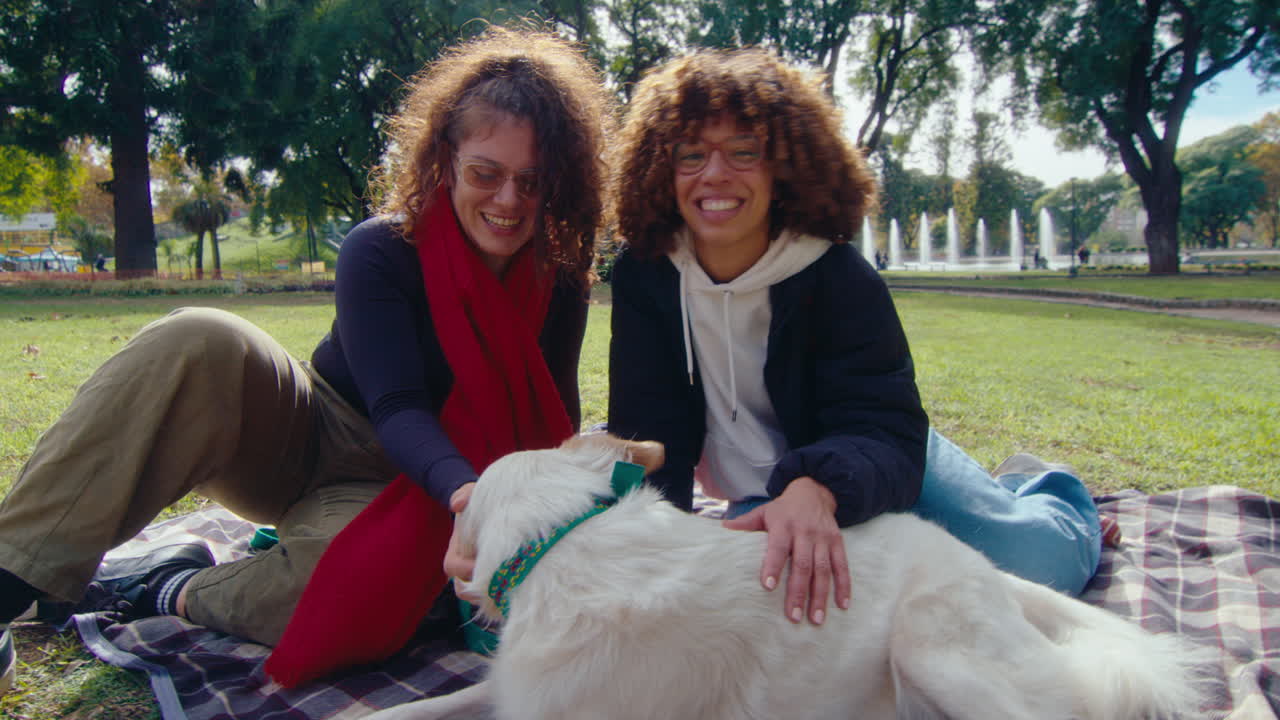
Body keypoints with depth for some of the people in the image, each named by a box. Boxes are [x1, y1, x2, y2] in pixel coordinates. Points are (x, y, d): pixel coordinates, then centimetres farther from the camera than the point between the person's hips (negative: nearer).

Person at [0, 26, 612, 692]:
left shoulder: (557, 280, -6)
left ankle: (175, 593, -9)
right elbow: (397, 409, -23)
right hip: (301, 435, 0)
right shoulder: (380, 250, -14)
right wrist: (463, 487, -43)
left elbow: (553, 423, -3)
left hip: (401, 486, 0)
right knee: (201, 344, -32)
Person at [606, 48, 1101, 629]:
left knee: (1034, 561, -16)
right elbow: (650, 433, -18)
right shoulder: (643, 276, -15)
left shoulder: (839, 278, -23)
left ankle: (1042, 492, 24)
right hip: (758, 499, 4)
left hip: (877, 468, -3)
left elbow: (888, 434, -33)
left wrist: (815, 488, -55)